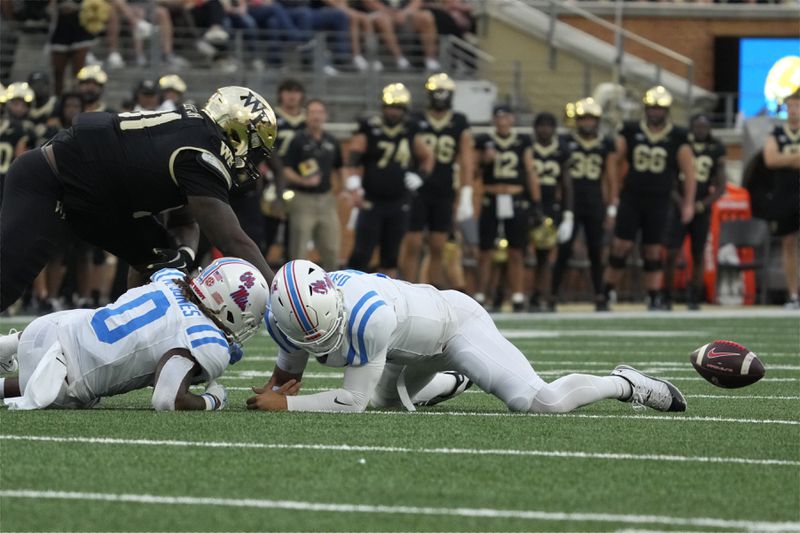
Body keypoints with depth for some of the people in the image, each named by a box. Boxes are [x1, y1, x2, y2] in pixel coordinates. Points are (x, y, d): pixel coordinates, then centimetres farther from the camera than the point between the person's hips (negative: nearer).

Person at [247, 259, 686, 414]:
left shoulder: (368, 317, -43)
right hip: (415, 352, 8)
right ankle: (452, 379, 55)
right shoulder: (284, 320, -22)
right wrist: (274, 389, -14)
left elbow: (352, 401, -36)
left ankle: (625, 384, 4)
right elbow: (290, 368, 3)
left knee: (539, 402, -22)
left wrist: (285, 405, -36)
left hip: (454, 319, -8)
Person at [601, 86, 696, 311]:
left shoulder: (677, 137, 1)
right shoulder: (631, 132, 3)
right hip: (631, 199, 0)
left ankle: (654, 298, 9)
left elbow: (689, 172, 3)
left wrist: (688, 203, -1)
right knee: (621, 246, -5)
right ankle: (606, 292, 3)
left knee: (654, 251, 4)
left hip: (659, 202, 0)